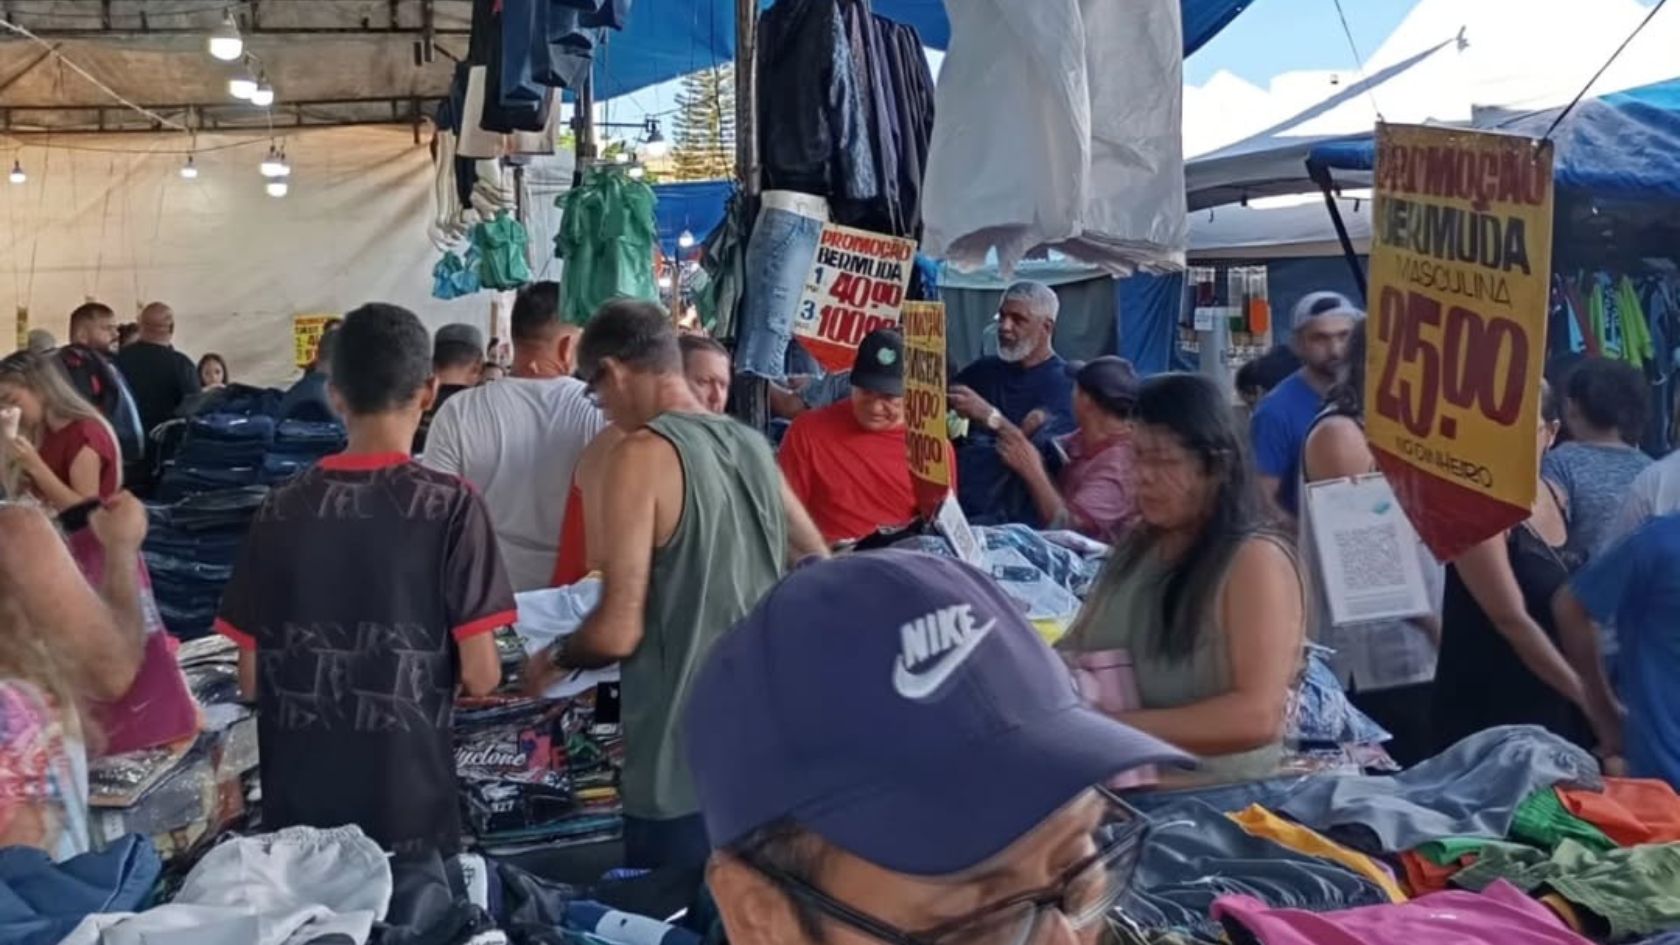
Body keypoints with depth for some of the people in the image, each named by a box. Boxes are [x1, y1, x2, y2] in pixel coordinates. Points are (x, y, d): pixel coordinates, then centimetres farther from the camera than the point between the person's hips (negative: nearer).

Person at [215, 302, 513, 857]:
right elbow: (479, 674, -12)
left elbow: (251, 679, 3)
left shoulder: (282, 508, -2)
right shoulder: (451, 506, -11)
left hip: (297, 808, 3)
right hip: (407, 807, -3)